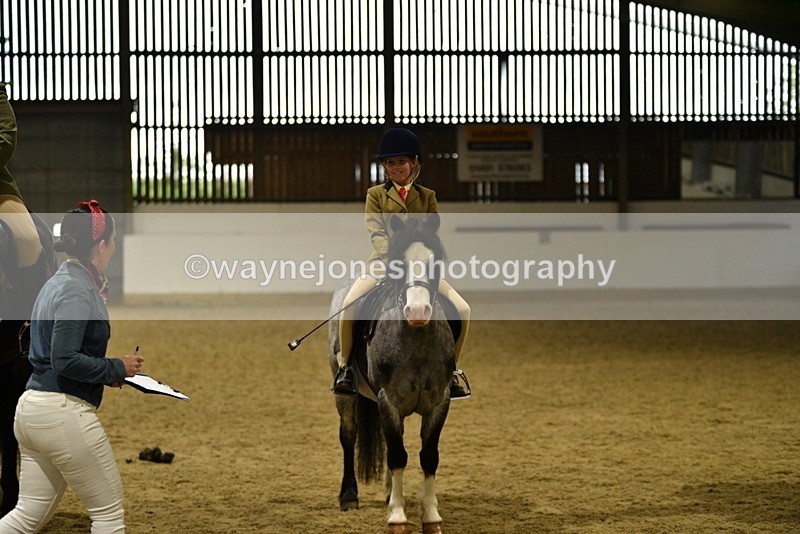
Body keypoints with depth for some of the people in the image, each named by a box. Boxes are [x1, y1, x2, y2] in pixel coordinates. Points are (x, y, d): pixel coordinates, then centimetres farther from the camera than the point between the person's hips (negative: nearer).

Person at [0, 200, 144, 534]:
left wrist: (107, 372, 14)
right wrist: (117, 369, -11)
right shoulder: (77, 291, -16)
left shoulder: (58, 282, 13)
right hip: (65, 413, -9)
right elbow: (65, 360, -23)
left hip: (30, 409, 9)